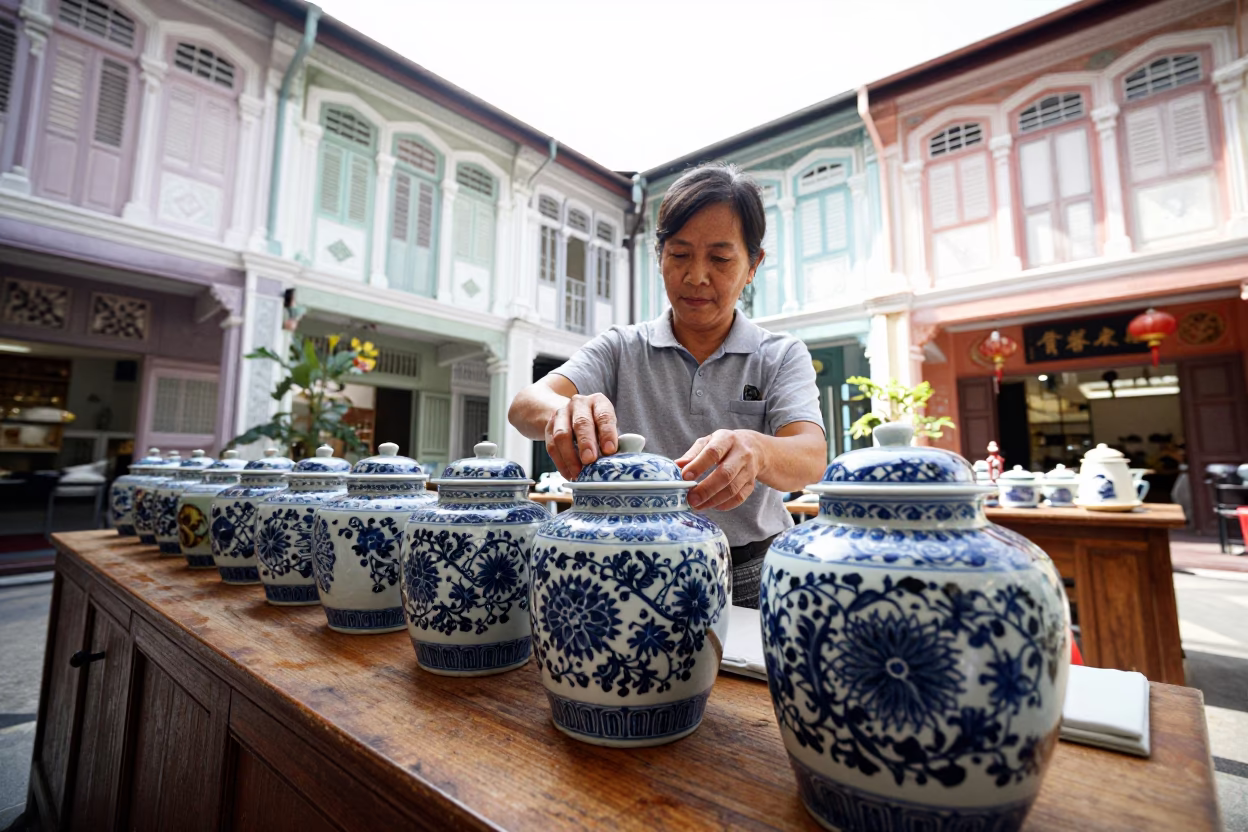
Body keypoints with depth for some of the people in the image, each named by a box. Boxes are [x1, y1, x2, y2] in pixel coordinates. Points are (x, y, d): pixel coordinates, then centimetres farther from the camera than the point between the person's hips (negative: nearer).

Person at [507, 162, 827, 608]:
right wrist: (565, 413, -35)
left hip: (750, 576, -1)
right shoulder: (620, 349, 3)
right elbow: (525, 404, -11)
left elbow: (811, 458, -14)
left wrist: (755, 451, -37)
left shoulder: (782, 356, 2)